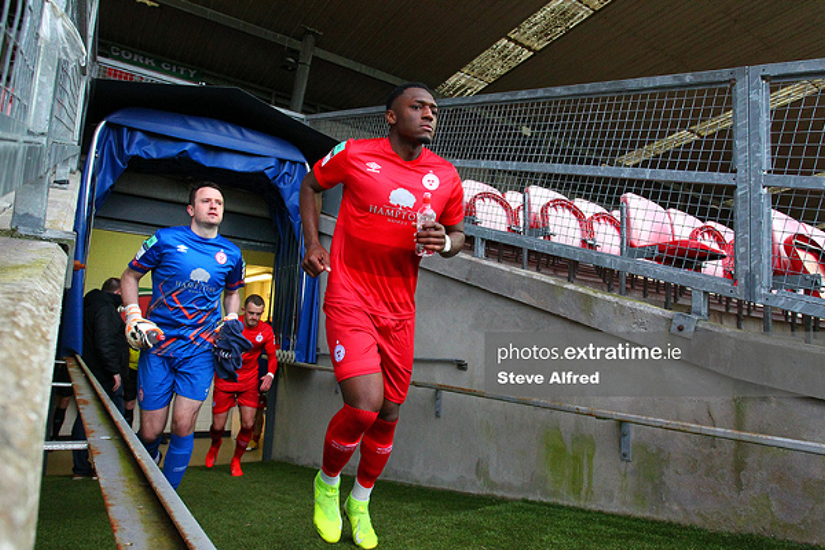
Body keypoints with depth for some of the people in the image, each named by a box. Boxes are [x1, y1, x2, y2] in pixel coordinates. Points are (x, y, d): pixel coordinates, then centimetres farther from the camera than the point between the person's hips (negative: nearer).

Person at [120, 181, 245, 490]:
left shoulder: (231, 254, 7)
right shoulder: (165, 239, -1)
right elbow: (130, 276, 10)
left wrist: (230, 322, 7)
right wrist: (134, 317, -2)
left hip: (200, 349, 1)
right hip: (157, 343, -1)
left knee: (183, 427, -5)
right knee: (150, 432, 3)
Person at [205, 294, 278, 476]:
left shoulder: (266, 331, -6)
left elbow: (272, 356, 4)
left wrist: (270, 374, -14)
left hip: (249, 381, 1)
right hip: (225, 380, -1)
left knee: (248, 425, -8)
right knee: (218, 427, 3)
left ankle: (236, 461, 19)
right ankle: (215, 445, 42)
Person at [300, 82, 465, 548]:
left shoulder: (446, 176, 4)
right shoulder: (355, 155, -5)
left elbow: (458, 232, 16)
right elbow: (312, 184, 13)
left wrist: (444, 242, -9)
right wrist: (314, 244, 1)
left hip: (400, 312, 4)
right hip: (350, 300, -4)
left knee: (388, 415, 10)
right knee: (364, 408, -18)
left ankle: (360, 501, 38)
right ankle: (327, 483, 17)